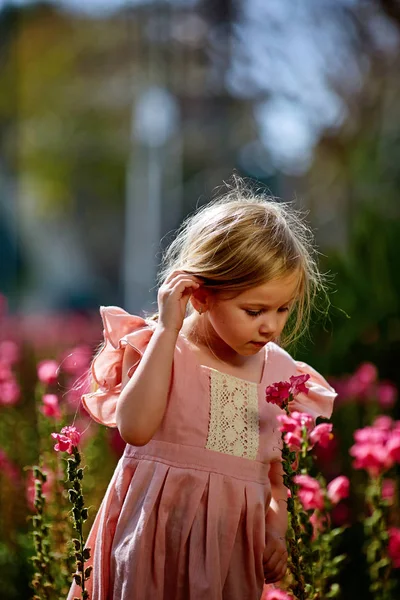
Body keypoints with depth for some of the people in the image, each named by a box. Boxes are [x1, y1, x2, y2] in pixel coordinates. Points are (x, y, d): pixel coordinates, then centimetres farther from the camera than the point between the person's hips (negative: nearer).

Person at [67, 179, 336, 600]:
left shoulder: (279, 369, 7)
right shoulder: (156, 347, -5)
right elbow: (135, 428, -24)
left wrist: (278, 532, -1)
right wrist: (167, 330, -20)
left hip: (234, 542, 4)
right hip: (159, 531, -3)